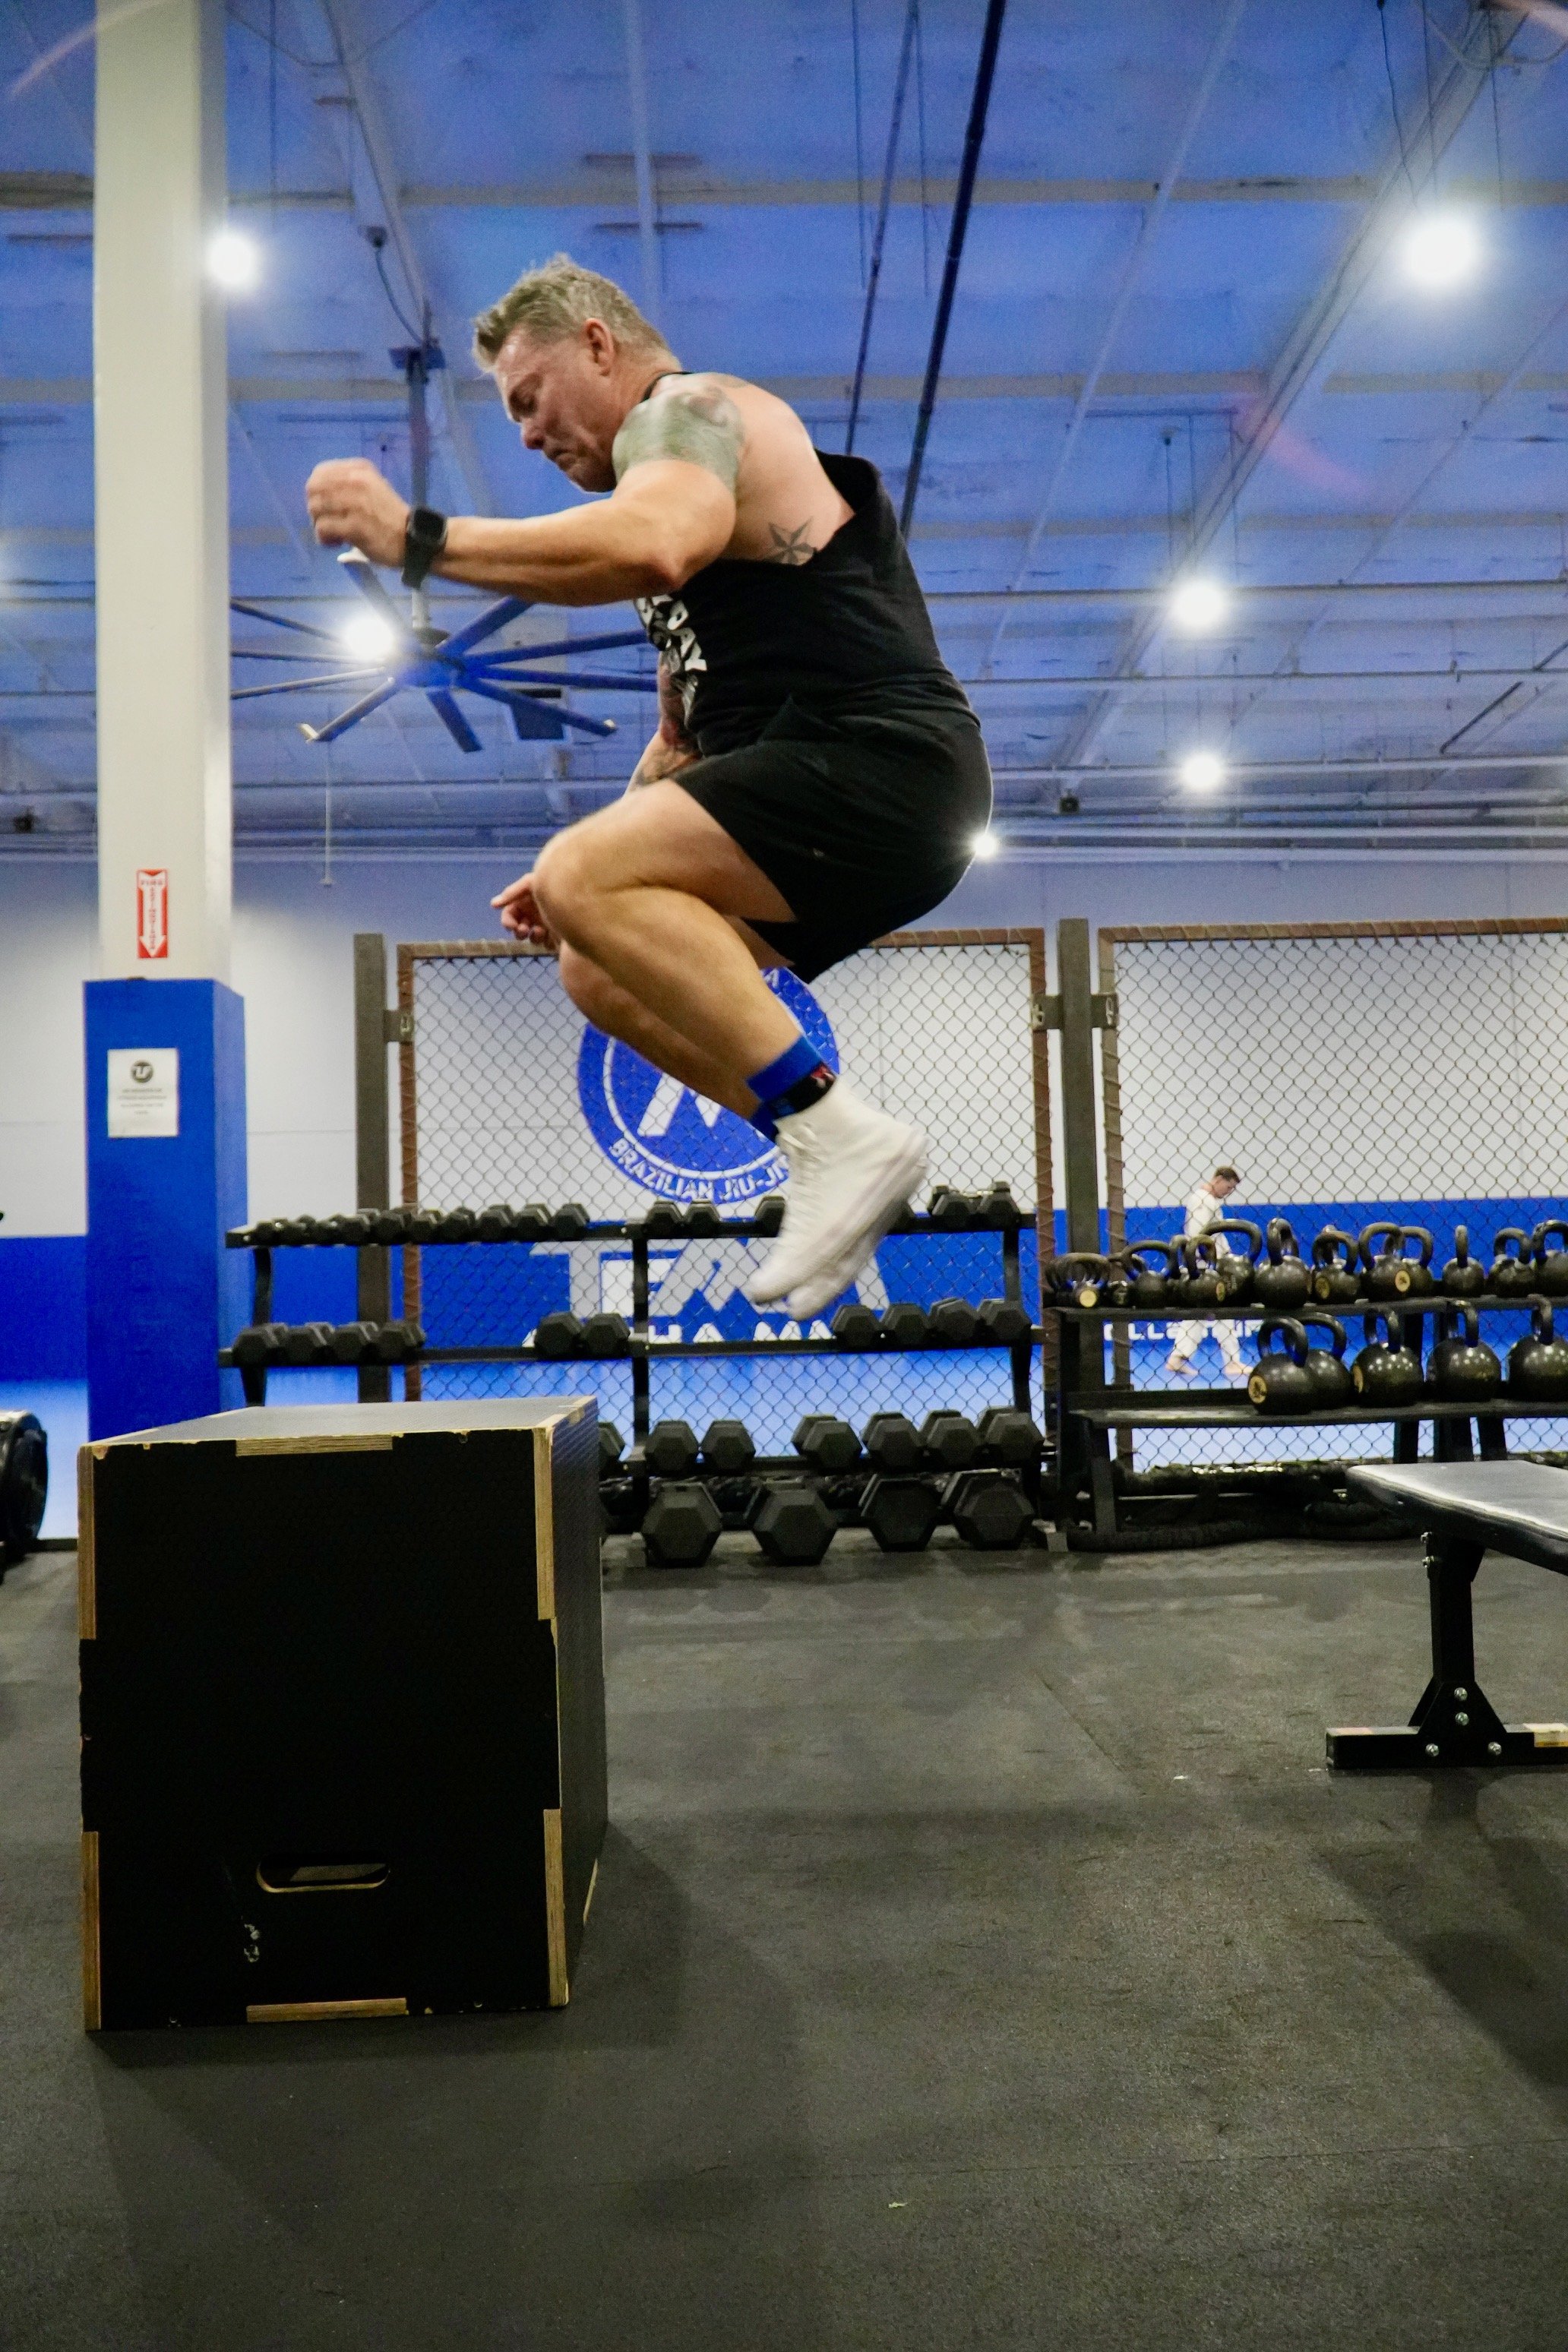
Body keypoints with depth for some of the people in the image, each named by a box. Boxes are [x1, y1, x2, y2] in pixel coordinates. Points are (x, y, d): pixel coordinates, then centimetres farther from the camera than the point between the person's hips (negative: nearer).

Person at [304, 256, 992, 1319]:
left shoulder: (685, 408, 0)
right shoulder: (674, 463, 31)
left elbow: (651, 546, -27)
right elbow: (685, 738, 30)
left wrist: (420, 536, -21)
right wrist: (587, 871, 19)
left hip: (885, 759, -10)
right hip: (853, 795, 10)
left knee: (589, 884, -23)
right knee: (601, 966, 12)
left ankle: (848, 1139, -23)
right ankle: (837, 1158, 6)